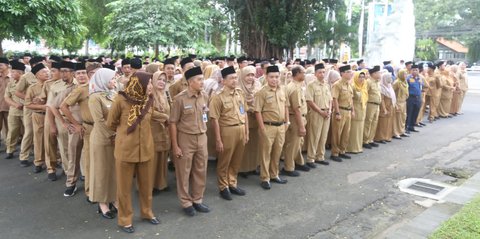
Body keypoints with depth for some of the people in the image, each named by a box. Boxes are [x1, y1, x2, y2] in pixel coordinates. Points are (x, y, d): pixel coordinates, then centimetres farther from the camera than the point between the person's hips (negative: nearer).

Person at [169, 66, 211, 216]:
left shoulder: (204, 96, 1)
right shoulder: (180, 99, -14)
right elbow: (173, 123, -11)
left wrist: (203, 134, 12)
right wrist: (175, 146, -12)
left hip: (202, 138, 5)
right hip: (185, 138, -5)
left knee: (201, 171, 12)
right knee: (184, 172, 7)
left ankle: (197, 200, 29)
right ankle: (186, 202, 22)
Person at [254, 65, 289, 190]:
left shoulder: (282, 90, 7)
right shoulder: (262, 92, -11)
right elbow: (258, 111, -13)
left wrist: (287, 121, 11)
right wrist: (262, 128, -15)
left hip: (281, 126, 6)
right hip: (268, 126, -6)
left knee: (277, 152, 15)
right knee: (266, 153, 5)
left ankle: (274, 175, 31)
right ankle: (265, 178, 16)